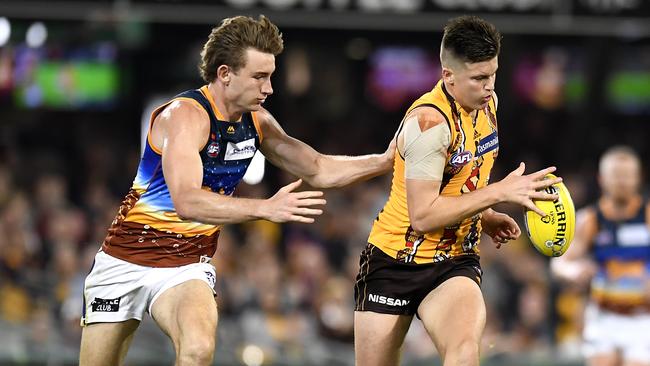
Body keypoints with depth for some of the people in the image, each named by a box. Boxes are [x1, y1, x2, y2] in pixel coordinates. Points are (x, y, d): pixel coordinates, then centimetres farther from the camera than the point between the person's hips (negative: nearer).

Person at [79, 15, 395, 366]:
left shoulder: (255, 121, 1)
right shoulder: (185, 115, -21)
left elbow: (317, 170, 12)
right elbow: (186, 202, -35)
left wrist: (382, 161, -2)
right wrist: (266, 209, -43)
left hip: (188, 265, 4)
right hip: (127, 258, -4)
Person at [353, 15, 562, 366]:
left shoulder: (487, 102, 3)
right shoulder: (430, 121, -22)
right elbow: (423, 216, -26)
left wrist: (485, 218, 7)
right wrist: (500, 193, -25)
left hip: (454, 263, 5)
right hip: (396, 262, -5)